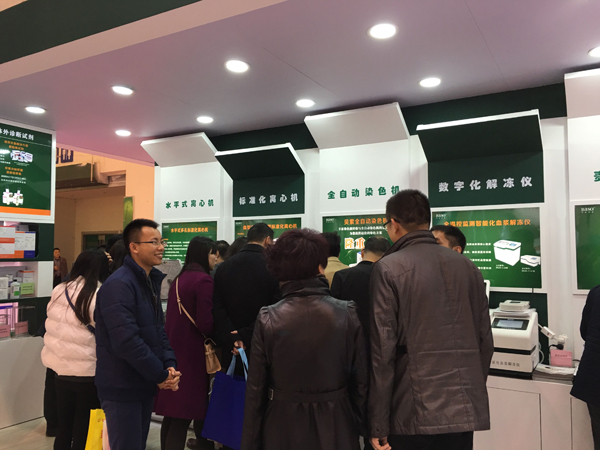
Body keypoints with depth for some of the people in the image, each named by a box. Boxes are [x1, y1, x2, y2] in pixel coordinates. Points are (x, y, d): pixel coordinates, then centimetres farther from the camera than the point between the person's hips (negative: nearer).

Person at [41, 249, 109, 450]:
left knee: (63, 428, 19)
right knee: (84, 431, 9)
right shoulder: (99, 296, -18)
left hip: (60, 368, 6)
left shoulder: (59, 291, 2)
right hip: (87, 373, -6)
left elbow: (53, 327, 12)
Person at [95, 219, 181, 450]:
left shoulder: (150, 281, 9)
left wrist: (169, 365, -4)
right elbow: (126, 341, -27)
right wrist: (161, 375, -18)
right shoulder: (118, 285, -21)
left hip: (144, 385, 9)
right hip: (123, 388, -9)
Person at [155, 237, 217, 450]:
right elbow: (205, 323, -18)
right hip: (191, 353, -8)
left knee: (172, 413, 15)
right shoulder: (204, 280, -14)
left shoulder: (178, 279, 12)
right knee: (184, 414, -1)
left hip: (174, 349, 8)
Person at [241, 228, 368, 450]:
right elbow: (362, 381, -7)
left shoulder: (267, 319, -12)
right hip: (335, 426, 0)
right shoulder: (348, 314, -12)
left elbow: (255, 389, -8)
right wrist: (360, 426, 8)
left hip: (282, 427, 0)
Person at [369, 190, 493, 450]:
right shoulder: (467, 267, 6)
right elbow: (485, 341, 10)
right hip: (465, 412, 5)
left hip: (413, 414, -5)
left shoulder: (389, 269, -10)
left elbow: (382, 350, -13)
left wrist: (378, 425, -7)